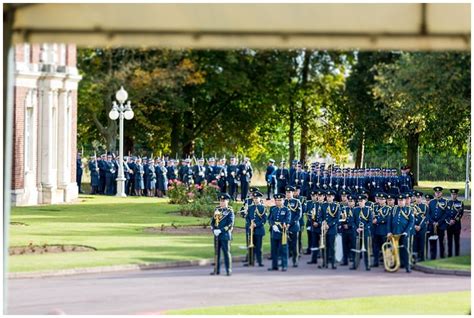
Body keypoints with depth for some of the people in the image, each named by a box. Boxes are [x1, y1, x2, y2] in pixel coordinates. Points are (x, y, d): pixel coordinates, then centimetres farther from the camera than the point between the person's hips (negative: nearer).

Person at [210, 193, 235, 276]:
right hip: (217, 235, 6)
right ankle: (216, 270, 15)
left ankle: (229, 270, 0)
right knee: (216, 253, 9)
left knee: (226, 252, -4)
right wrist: (214, 230, -7)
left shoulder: (230, 211, -5)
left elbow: (230, 224, -12)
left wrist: (221, 230, -19)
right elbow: (212, 221, 10)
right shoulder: (217, 210, 12)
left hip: (225, 235, -6)